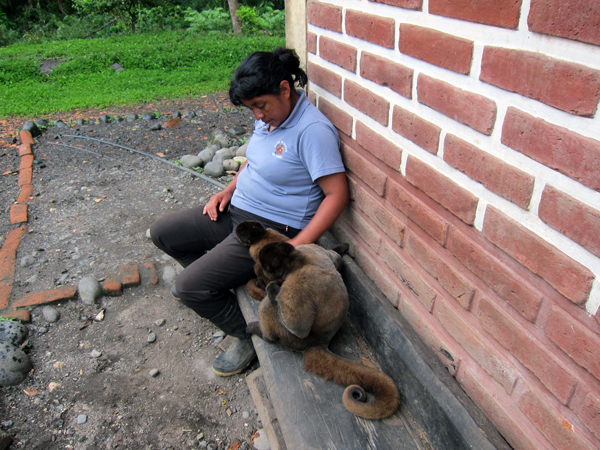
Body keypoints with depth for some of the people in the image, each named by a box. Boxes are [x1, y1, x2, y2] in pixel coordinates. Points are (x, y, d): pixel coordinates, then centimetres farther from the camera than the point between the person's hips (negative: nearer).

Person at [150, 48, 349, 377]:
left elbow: (337, 195, -24)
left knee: (190, 288, -17)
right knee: (162, 233, 13)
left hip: (271, 229, -9)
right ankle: (209, 274, 35)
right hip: (237, 210, 9)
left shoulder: (312, 130, -22)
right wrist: (230, 189, 6)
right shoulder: (269, 115, 4)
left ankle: (249, 336, 6)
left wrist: (298, 245, -27)